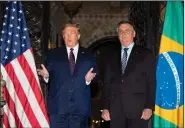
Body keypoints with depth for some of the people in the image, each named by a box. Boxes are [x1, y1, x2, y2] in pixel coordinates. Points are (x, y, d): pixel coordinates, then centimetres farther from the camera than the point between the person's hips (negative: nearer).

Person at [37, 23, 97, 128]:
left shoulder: (89, 56, 11)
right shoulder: (53, 54, 11)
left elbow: (95, 79, 8)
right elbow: (48, 77, 9)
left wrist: (88, 79, -13)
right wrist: (46, 75, -13)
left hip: (81, 107, 1)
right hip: (58, 106, 0)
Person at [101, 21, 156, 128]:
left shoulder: (146, 54, 5)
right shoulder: (112, 57, 15)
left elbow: (151, 82, 0)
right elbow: (107, 83, 12)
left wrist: (149, 107, -9)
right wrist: (105, 107, 4)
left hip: (138, 109, -3)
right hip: (116, 110, 3)